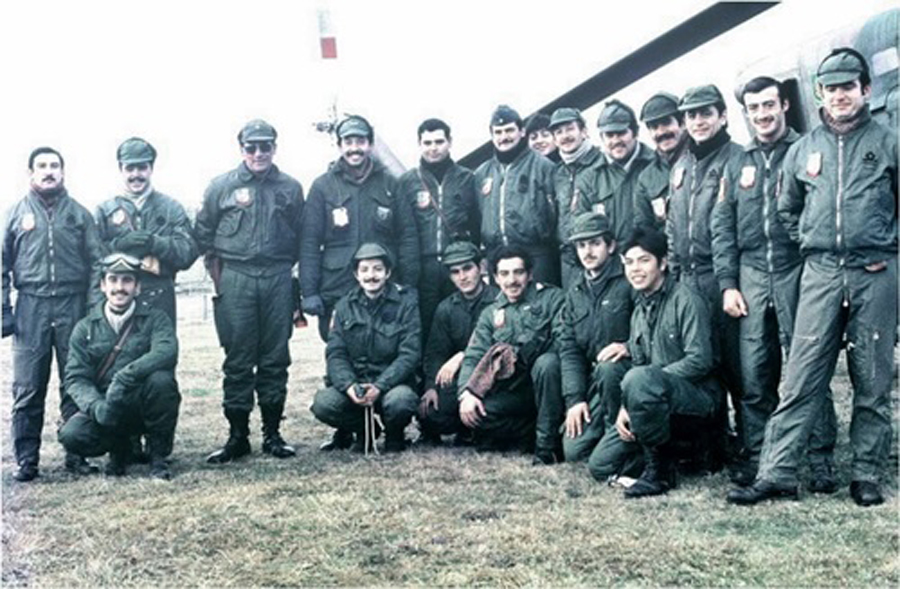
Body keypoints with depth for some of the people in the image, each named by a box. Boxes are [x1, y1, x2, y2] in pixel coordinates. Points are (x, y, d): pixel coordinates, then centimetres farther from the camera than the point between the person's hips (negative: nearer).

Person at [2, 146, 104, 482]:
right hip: (31, 307, 0)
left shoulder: (79, 214, 9)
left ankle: (77, 454, 12)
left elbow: (96, 263, 7)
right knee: (27, 389, 0)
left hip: (72, 305, 0)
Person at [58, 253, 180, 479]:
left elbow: (167, 352, -22)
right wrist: (96, 406, -23)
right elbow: (75, 377, -2)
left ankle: (158, 455, -9)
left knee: (161, 379, -32)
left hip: (143, 406, -2)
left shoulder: (154, 318, -2)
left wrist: (125, 376, -35)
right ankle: (119, 448, 11)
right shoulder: (86, 328, 5)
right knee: (71, 435, -26)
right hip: (104, 407, 2)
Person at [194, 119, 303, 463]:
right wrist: (218, 278, 2)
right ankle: (237, 436, 10)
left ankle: (273, 434, 15)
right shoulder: (221, 187, 5)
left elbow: (300, 240, 12)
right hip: (235, 279, -1)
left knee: (275, 359, 5)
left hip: (278, 279, 1)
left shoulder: (290, 188, 10)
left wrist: (293, 279, 6)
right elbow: (204, 235, 8)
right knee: (238, 360, 1)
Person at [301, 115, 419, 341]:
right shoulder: (323, 186, 5)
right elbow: (310, 243, 2)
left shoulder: (390, 184, 7)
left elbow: (408, 236, 6)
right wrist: (309, 292, -5)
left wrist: (408, 287, -1)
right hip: (335, 291, 0)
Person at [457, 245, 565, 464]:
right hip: (514, 392, 3)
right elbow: (473, 356, 4)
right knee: (474, 414, -20)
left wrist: (514, 356, -16)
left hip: (548, 383, -3)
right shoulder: (490, 314, 14)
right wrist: (466, 393, -15)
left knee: (546, 363, -36)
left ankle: (547, 444, -25)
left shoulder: (551, 298, 2)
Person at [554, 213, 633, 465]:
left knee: (607, 368, -37)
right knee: (574, 450, -10)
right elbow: (568, 348, 5)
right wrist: (574, 398, -4)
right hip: (594, 381, 4)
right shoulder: (575, 292, 10)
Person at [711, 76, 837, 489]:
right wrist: (728, 283, 4)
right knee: (754, 373, 2)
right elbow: (721, 227, 13)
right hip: (751, 275, 3)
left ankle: (821, 458, 5)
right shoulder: (737, 165, 16)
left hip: (797, 272, -3)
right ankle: (755, 455, 11)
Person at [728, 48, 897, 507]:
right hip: (820, 273, 2)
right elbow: (787, 211, 21)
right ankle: (776, 473, 0)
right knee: (801, 379, -1)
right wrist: (812, 246, 12)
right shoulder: (803, 150, 11)